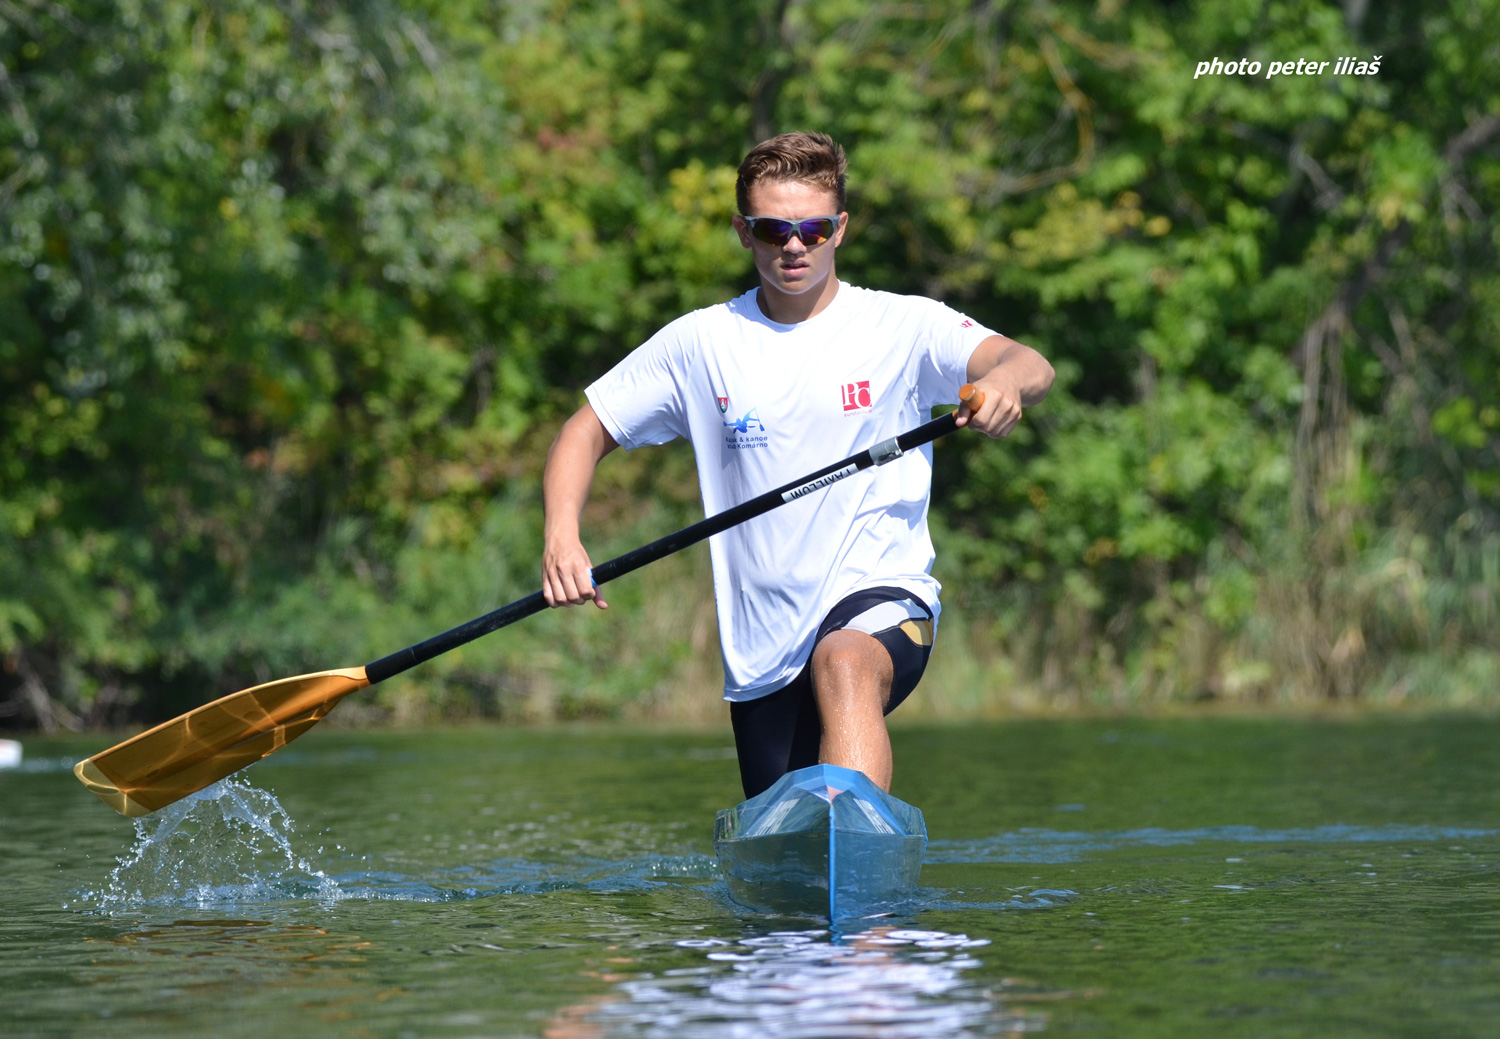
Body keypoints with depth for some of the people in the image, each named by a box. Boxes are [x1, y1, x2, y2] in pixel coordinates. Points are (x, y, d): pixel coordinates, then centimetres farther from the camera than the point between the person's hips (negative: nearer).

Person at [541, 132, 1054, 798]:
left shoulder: (903, 329, -4)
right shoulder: (701, 343, 4)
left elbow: (1033, 369, -19)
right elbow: (587, 433, 9)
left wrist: (1004, 381, -45)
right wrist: (562, 538, -11)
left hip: (882, 599, -4)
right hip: (761, 654, 4)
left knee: (844, 665, -38)